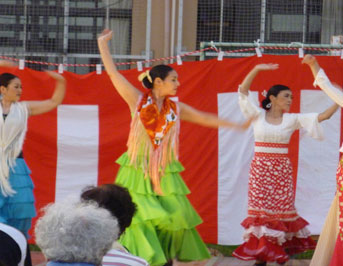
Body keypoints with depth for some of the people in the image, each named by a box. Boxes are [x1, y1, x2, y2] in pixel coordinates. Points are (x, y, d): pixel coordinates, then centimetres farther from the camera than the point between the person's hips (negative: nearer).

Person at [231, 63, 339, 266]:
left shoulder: (293, 119, 3)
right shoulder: (258, 115, 2)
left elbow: (323, 116, -3)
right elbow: (243, 91, -4)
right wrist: (256, 70, -14)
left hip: (282, 170, 1)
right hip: (260, 169, -1)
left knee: (282, 210, 1)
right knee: (260, 210, -2)